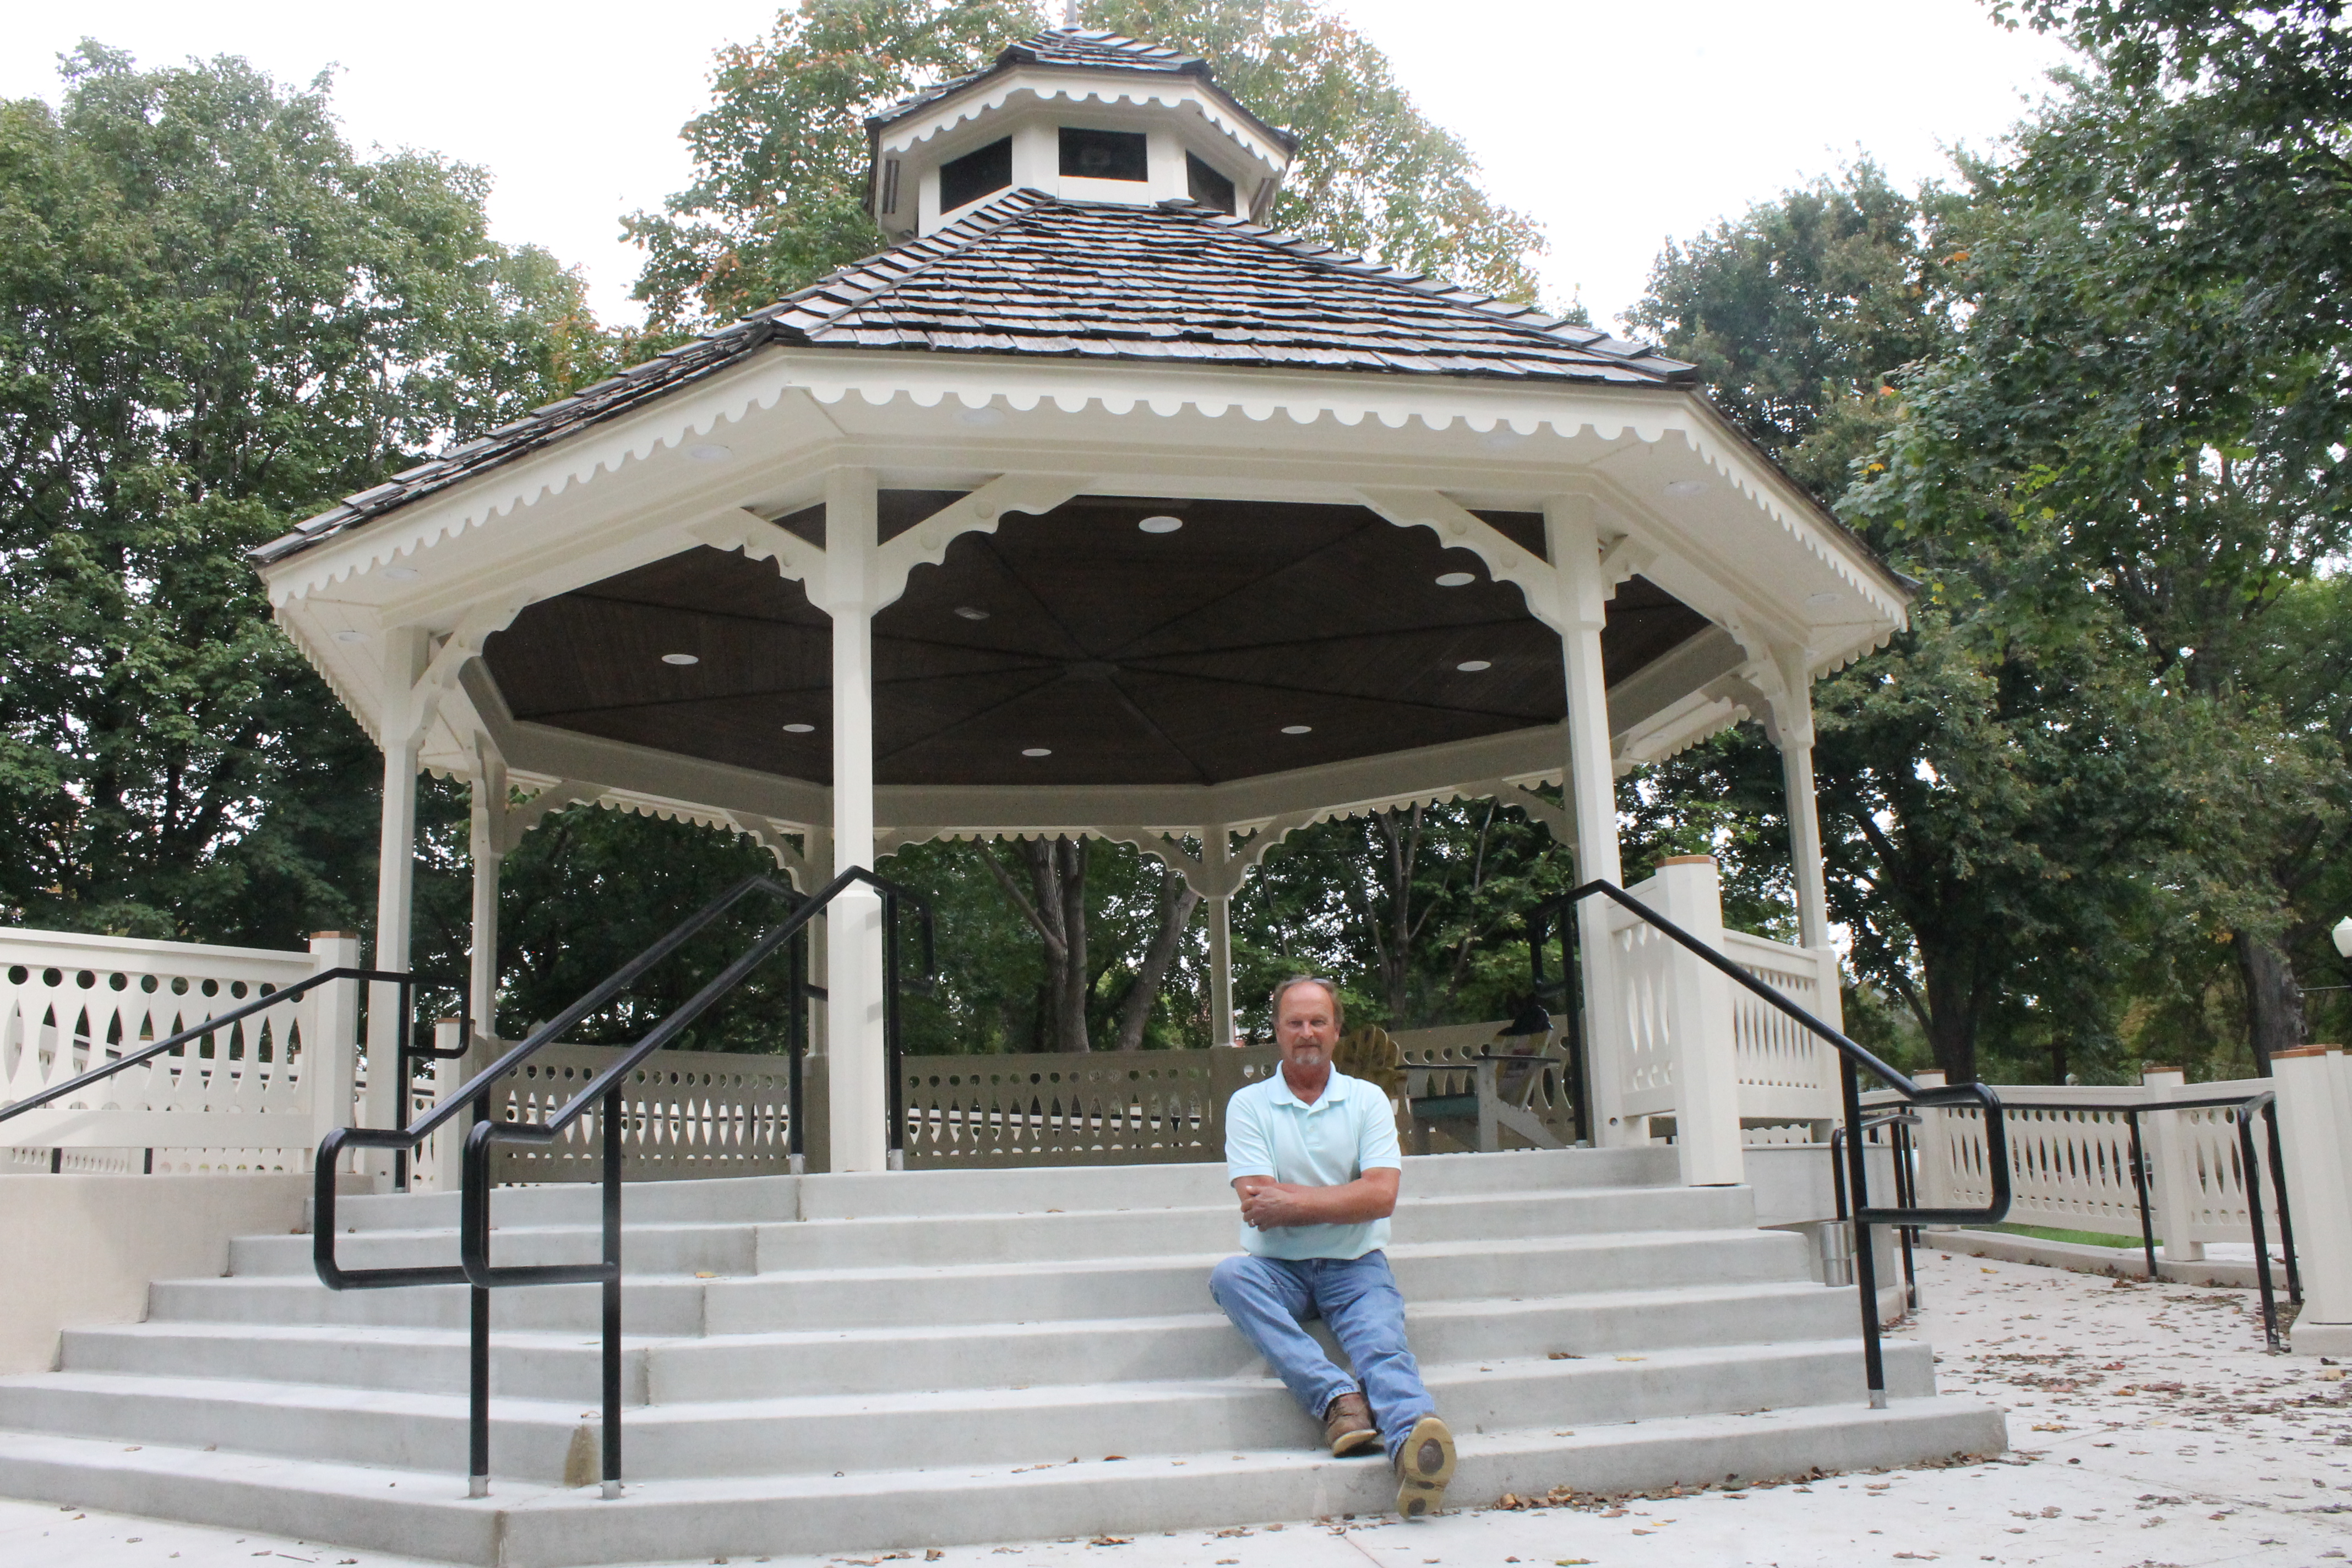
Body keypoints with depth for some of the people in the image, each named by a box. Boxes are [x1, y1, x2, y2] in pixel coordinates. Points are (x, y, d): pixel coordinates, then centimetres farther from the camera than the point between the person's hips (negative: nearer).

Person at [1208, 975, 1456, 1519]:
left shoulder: (1367, 1100, 7)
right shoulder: (1248, 1104, 4)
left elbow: (1382, 1197, -8)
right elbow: (1258, 1206, -9)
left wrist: (1292, 1202, -13)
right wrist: (1344, 1197, -10)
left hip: (1355, 1267, 0)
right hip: (1279, 1269, 0)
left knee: (1382, 1342, -29)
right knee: (1229, 1276, -32)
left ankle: (1414, 1439, -59)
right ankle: (1339, 1399, -43)